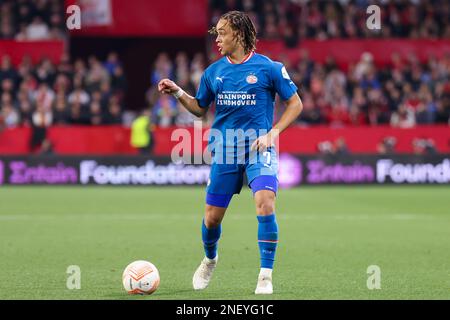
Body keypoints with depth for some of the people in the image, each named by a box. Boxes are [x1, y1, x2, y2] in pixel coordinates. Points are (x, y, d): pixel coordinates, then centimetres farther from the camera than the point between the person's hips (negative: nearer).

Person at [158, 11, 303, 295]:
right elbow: (200, 108, 20)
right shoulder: (213, 72, 8)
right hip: (224, 151, 4)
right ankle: (210, 259, 39)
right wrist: (177, 92, 2)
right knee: (212, 217, 6)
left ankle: (266, 276, -12)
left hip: (259, 149, -3)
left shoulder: (269, 68, -4)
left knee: (265, 206, -23)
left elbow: (295, 104, 1)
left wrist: (272, 133, -10)